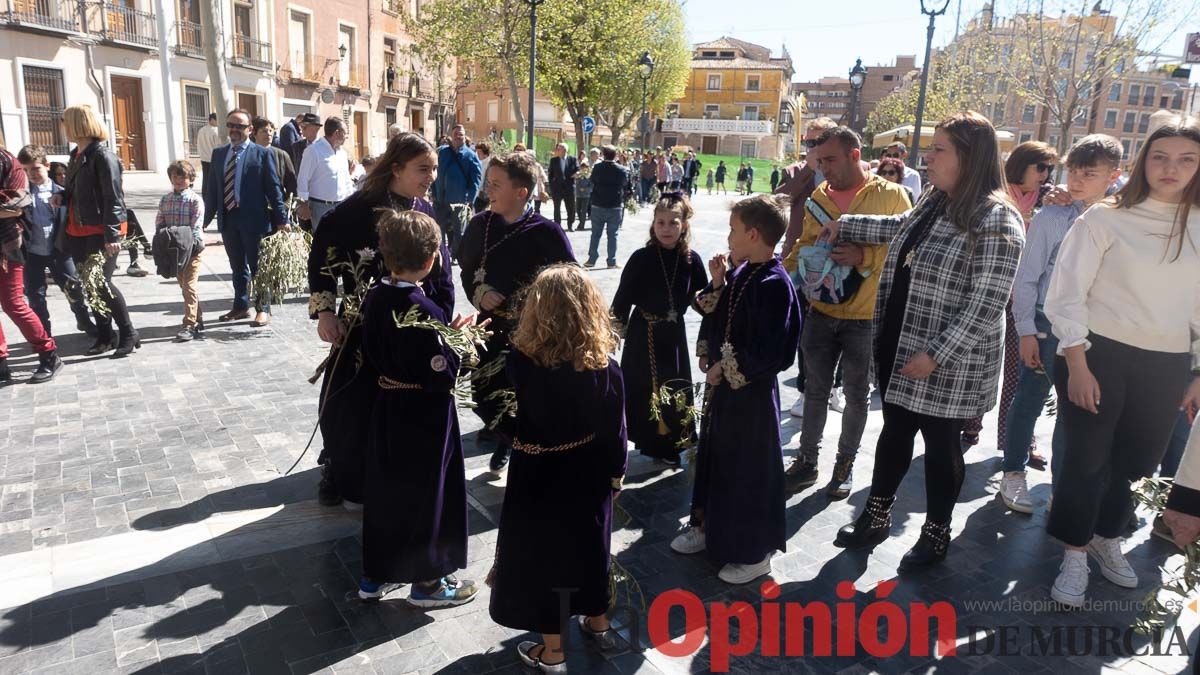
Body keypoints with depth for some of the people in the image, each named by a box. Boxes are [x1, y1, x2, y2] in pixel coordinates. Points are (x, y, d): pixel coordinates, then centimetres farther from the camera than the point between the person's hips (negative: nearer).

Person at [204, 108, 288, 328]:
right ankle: (241, 307, 27)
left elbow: (274, 188, -6)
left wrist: (281, 219, -10)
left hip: (253, 219, -5)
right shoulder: (218, 153, 11)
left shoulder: (262, 153, -4)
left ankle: (263, 309, 16)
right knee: (237, 268, 15)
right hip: (228, 219, 5)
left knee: (257, 267, 5)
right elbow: (213, 188, 12)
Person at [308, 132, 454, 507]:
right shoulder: (359, 208, -13)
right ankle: (340, 474, 30)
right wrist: (324, 311, -12)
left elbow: (441, 270, 6)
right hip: (364, 325, -4)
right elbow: (323, 252, -8)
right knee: (351, 403, 6)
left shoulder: (426, 211, 2)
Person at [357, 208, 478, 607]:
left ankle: (375, 575, 33)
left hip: (386, 409, 8)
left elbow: (369, 360, 7)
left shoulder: (374, 298, 0)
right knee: (426, 493, 8)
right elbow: (443, 376, -23)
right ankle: (427, 581, 23)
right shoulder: (424, 311, -25)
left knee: (383, 488, 18)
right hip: (425, 420, -7)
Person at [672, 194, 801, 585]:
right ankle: (710, 526, 40)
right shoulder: (741, 272, 3)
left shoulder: (774, 285, -23)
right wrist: (717, 284, -3)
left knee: (750, 467, 5)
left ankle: (755, 553, 23)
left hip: (751, 390, -9)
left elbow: (770, 353, -25)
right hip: (724, 380, 9)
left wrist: (726, 368, -17)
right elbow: (717, 318, 11)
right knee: (715, 455, 20)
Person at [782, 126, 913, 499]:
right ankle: (807, 460, 25)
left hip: (866, 317, -3)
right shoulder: (819, 196, 5)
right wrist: (784, 269, -4)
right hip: (821, 311, 4)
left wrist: (864, 256, -26)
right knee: (815, 388, 11)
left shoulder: (891, 195, -7)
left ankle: (845, 464, 26)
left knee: (856, 394, 9)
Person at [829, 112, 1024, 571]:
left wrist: (935, 354, -23)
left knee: (940, 445, 9)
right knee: (894, 432, 18)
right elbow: (900, 229, 29)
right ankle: (876, 518, 34)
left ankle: (936, 535, 29)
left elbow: (986, 303, -22)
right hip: (899, 347, 7)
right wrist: (844, 226, 31)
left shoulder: (995, 219, -19)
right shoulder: (933, 201, 7)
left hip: (947, 364, -7)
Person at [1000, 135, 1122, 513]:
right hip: (1046, 327, -3)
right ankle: (1013, 475, 26)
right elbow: (1027, 277, -5)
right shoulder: (1051, 218, -8)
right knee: (1028, 402, 8)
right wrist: (1026, 331, -7)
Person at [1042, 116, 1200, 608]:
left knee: (1133, 459, 17)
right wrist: (1077, 366, -13)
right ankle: (1076, 554, 21)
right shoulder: (1106, 220, -8)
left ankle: (1106, 538, 40)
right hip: (1100, 355, -4)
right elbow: (1067, 296, -9)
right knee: (1087, 459, 4)